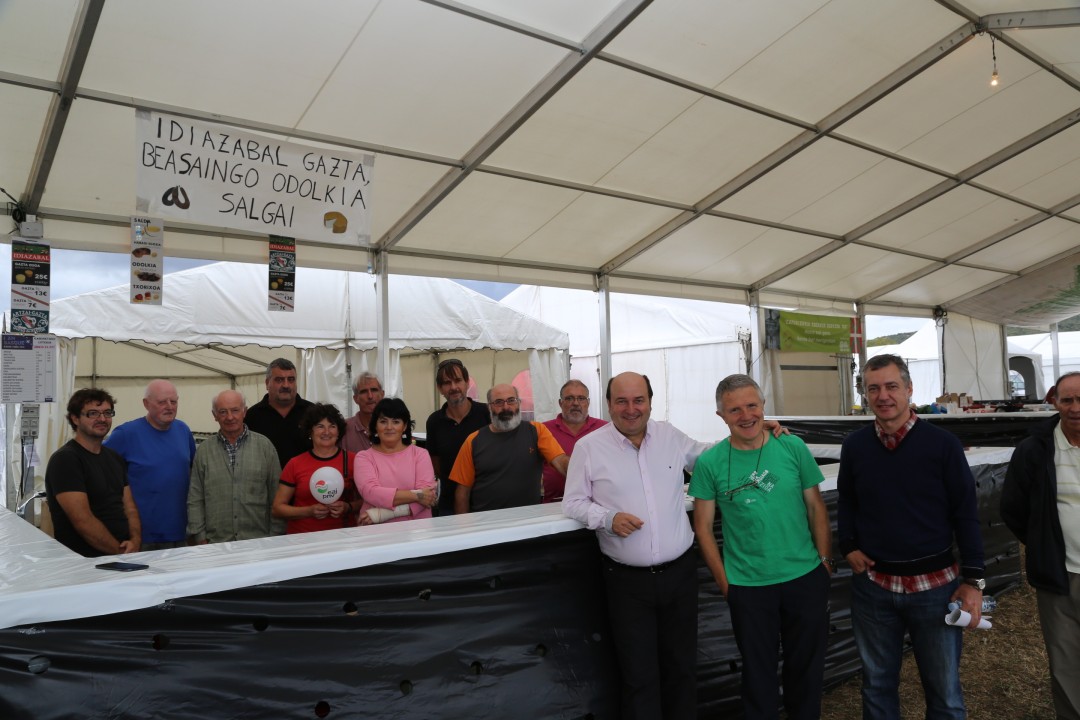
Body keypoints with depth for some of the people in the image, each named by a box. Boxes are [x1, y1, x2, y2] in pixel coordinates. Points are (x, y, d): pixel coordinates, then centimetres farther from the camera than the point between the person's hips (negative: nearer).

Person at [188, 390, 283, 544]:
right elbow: (195, 500, 5)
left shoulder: (264, 446, 1)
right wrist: (200, 539, 0)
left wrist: (275, 537, -2)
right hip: (216, 543, 1)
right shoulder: (204, 450, 5)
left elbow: (276, 496, 2)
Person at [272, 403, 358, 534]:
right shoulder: (295, 464, 6)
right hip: (300, 537, 0)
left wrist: (348, 507, -8)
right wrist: (309, 511, -7)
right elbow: (277, 508, 7)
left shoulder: (352, 461, 4)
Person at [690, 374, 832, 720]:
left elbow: (816, 507, 4)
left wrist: (825, 558, 1)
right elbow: (703, 527, -3)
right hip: (747, 586, -1)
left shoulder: (793, 447, -5)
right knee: (759, 670, 13)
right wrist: (724, 582, -4)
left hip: (806, 577, 2)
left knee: (807, 664, 18)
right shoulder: (709, 463, -9)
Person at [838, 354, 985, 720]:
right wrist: (848, 546, 0)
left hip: (935, 583, -2)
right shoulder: (854, 445, 0)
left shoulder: (943, 444, -8)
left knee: (944, 689, 12)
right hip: (872, 584, 2)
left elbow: (965, 513, -5)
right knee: (877, 683, 15)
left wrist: (973, 578, -7)